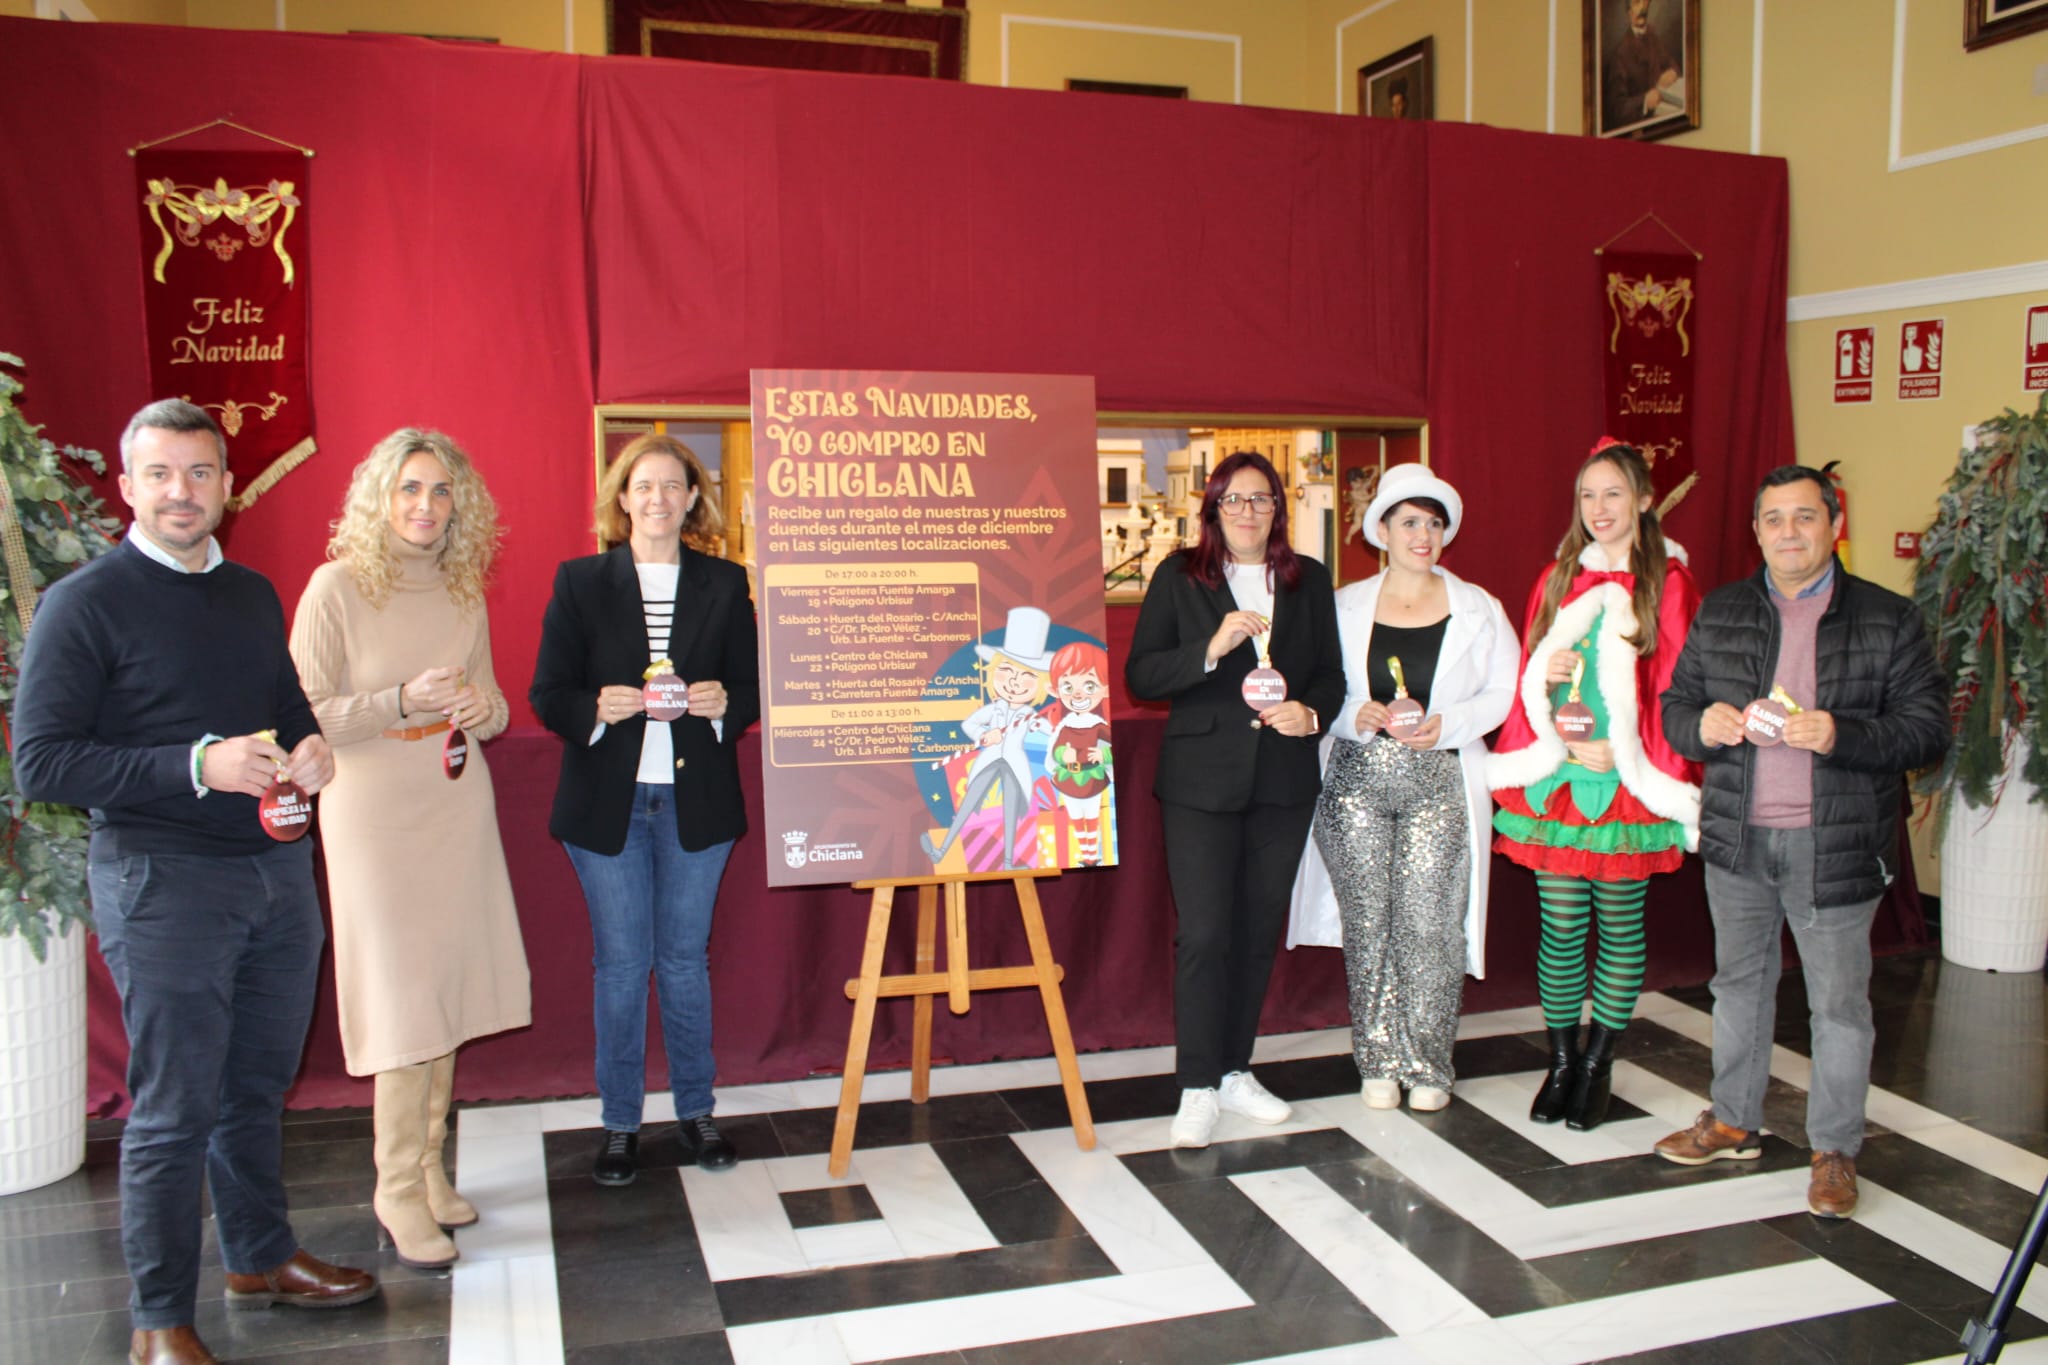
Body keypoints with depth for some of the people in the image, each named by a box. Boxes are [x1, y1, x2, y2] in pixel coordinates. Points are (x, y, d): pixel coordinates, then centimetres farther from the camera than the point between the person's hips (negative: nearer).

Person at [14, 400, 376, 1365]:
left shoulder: (253, 595, 12)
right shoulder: (85, 603, -8)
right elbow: (40, 762, -13)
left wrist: (311, 748, 1)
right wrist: (198, 766, -22)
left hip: (278, 866, 6)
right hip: (162, 880, -6)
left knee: (258, 1087, 17)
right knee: (173, 1112, 2)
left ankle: (261, 1258, 35)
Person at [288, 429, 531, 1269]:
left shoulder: (463, 592, 9)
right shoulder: (337, 587, -7)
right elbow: (302, 716, -9)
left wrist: (484, 709, -6)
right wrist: (404, 701, -20)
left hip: (459, 805, 5)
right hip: (374, 814, -5)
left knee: (449, 986, 8)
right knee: (403, 997, -4)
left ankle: (429, 1168, 22)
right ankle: (399, 1193, 8)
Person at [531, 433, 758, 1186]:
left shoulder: (725, 583, 5)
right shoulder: (580, 581, 2)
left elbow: (754, 686, 6)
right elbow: (547, 693, 0)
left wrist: (723, 703, -16)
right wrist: (596, 709, -21)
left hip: (696, 799, 1)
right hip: (607, 802, -1)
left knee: (686, 958, 11)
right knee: (620, 965, 6)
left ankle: (696, 1110, 25)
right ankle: (619, 1123, 19)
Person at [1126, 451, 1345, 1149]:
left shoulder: (1310, 579, 9)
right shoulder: (1179, 576, -1)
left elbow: (1330, 671, 12)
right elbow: (1140, 675, -6)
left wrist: (1311, 713, -10)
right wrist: (1212, 648, -21)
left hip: (1284, 781, 4)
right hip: (1201, 781, -4)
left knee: (1259, 929, 11)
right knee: (1204, 933, -6)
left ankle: (1236, 1071, 25)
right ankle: (1198, 1087, 6)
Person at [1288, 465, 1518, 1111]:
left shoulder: (1477, 608, 6)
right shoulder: (1345, 605, 7)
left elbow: (1507, 690, 4)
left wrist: (1449, 723, -12)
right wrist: (1355, 715, -12)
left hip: (1439, 784, -1)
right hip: (1356, 781, 1)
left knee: (1429, 925, -4)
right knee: (1367, 924, 2)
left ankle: (1428, 1064, 13)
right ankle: (1379, 1061, 17)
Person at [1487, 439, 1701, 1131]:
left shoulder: (1668, 582, -1)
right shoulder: (1557, 579, 12)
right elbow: (1526, 675, 14)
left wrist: (1619, 751, -12)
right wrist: (1545, 676, -8)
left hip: (1626, 785, -3)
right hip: (1552, 779, 3)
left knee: (1619, 924, 6)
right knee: (1560, 924, 5)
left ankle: (1597, 1064, 18)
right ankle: (1561, 1061, 17)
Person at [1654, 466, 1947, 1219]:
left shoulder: (1888, 619, -3)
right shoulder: (1720, 612, 7)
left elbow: (1927, 728, -7)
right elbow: (1675, 705, 10)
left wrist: (1840, 735, -23)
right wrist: (1703, 724, -13)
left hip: (1834, 845, -3)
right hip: (1738, 838, 3)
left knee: (1839, 1000, 4)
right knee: (1739, 981, 16)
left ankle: (1834, 1150, 20)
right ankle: (1733, 1121, 32)